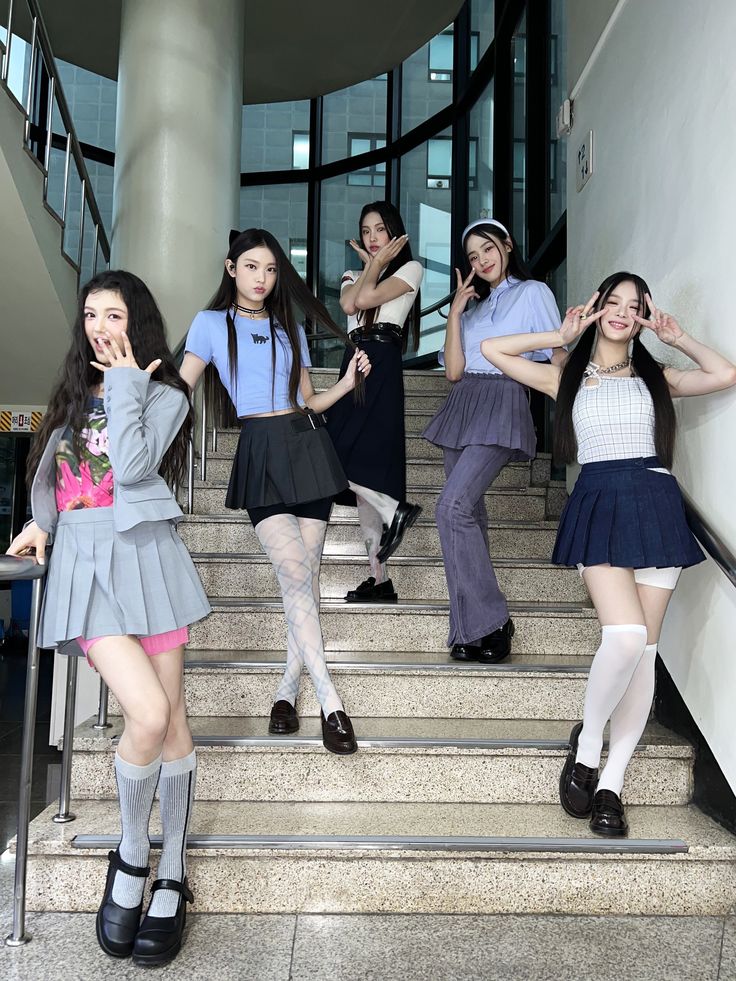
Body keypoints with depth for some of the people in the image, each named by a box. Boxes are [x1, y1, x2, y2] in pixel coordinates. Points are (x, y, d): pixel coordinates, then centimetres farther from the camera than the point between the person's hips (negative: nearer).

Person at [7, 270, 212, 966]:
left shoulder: (164, 395, 5)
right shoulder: (75, 390, 20)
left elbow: (130, 465, -13)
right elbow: (49, 469, 26)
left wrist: (125, 383, -5)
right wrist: (39, 521, 9)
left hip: (143, 551, -1)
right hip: (82, 557, 2)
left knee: (171, 718, 0)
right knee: (148, 714, -16)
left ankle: (171, 876, 16)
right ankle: (131, 856, 9)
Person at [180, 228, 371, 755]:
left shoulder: (290, 329, 17)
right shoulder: (212, 323, 8)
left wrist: (347, 383, 2)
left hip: (307, 445, 4)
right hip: (261, 451, -3)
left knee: (306, 576, 0)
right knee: (295, 574, -14)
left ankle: (289, 686, 13)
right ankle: (331, 701, -11)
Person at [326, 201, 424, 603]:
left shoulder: (410, 268, 9)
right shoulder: (352, 274, 27)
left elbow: (368, 299, -6)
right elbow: (348, 303, 3)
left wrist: (379, 262, 8)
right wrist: (373, 263, 10)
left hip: (383, 363, -7)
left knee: (343, 455, -22)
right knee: (364, 466, 1)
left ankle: (394, 511, -8)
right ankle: (379, 578, 4)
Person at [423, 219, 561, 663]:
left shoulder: (534, 292, 7)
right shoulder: (473, 304, 23)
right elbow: (453, 370, 11)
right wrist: (455, 312, 6)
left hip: (503, 408, -7)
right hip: (462, 408, 7)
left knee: (453, 506, -22)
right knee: (469, 513, 2)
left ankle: (489, 621, -15)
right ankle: (473, 629, 7)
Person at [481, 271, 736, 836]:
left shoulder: (654, 378, 19)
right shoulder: (568, 378, 16)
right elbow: (491, 350, 11)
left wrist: (678, 337, 16)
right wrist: (560, 337, 13)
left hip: (656, 505, 3)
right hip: (600, 505, -2)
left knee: (644, 650, -3)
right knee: (626, 634, -22)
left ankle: (611, 784, 5)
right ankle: (587, 741, 3)